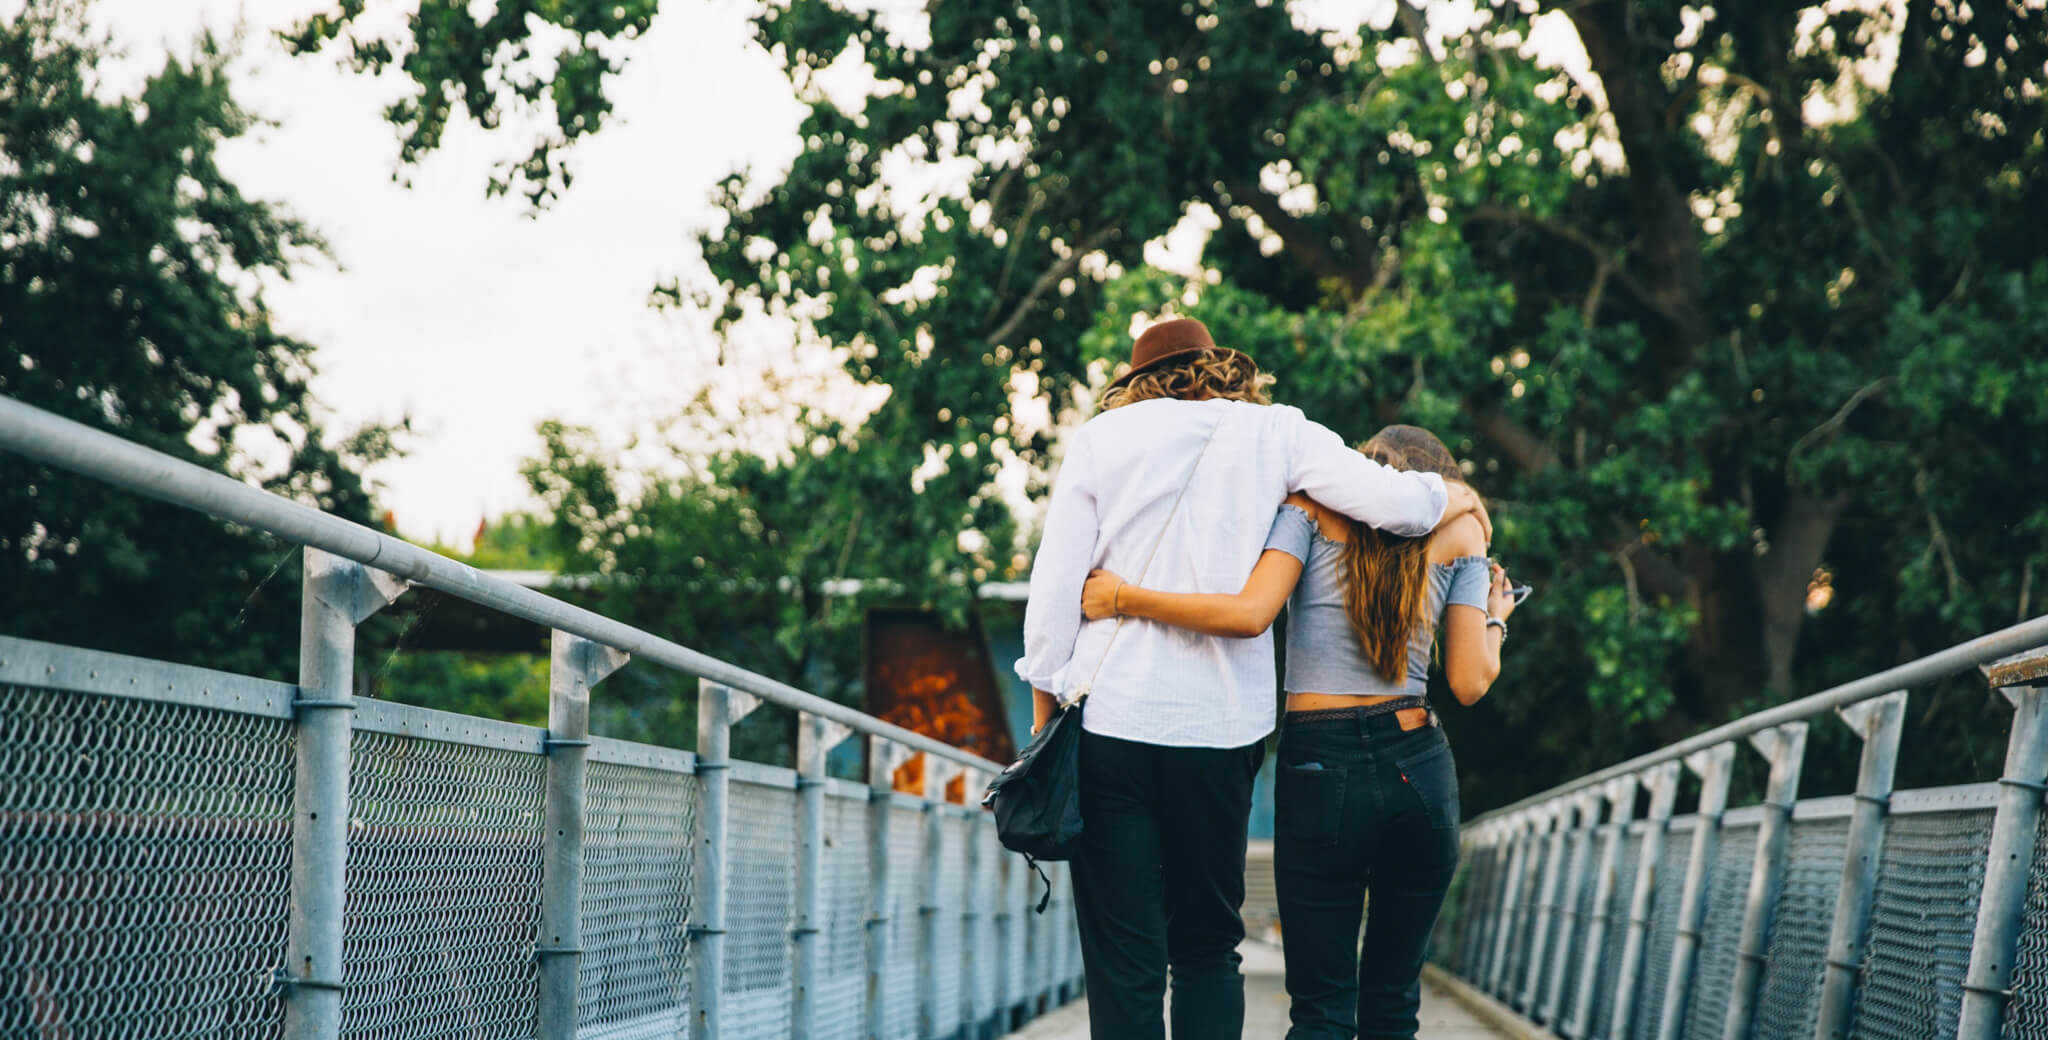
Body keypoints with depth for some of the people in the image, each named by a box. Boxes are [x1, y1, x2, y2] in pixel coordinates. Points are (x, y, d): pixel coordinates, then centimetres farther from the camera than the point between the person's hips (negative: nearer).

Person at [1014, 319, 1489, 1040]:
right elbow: (1393, 502, -4)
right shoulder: (1273, 430, 7)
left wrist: (1045, 704, 8)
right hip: (1222, 728, 1)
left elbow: (1054, 583, 2)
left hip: (1112, 718, -1)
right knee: (1209, 949, 13)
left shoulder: (1100, 438, 7)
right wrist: (1448, 497, 16)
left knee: (1124, 960, 1)